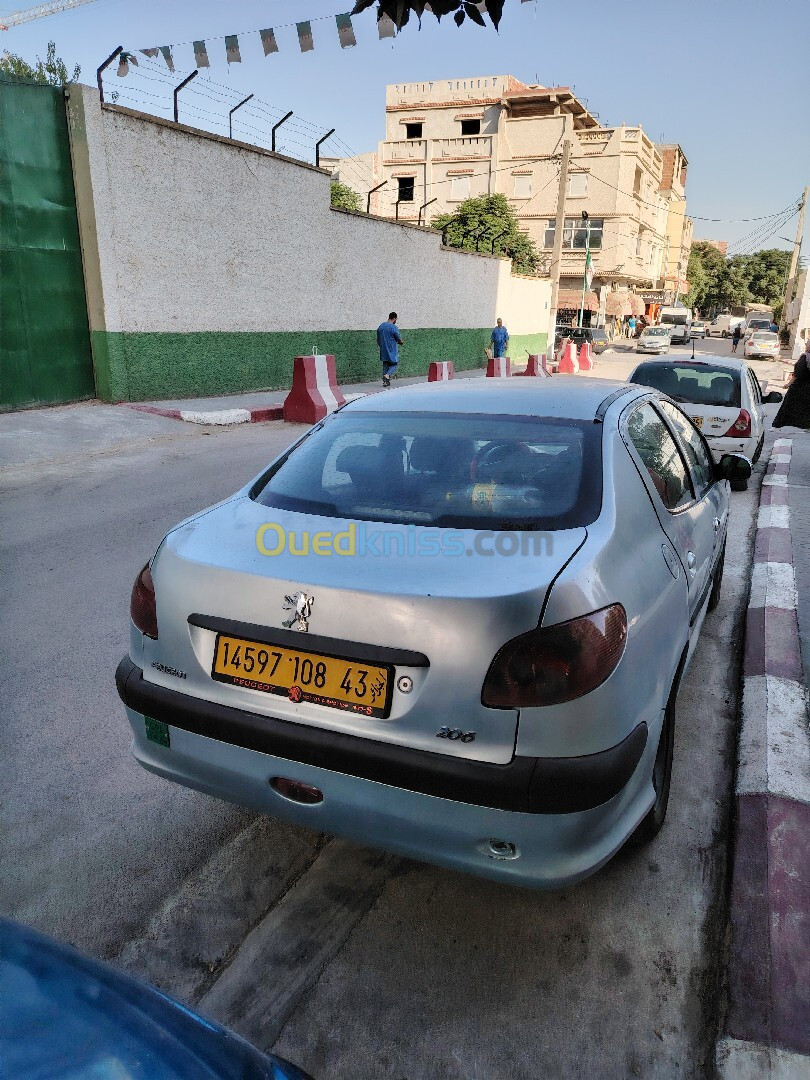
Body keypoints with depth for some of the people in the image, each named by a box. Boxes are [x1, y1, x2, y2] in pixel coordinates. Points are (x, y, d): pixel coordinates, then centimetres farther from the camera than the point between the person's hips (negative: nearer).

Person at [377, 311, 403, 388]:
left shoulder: (380, 326, 7)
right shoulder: (394, 327, -13)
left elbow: (378, 340, 13)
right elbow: (399, 340, -7)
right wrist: (400, 342, 16)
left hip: (383, 350, 6)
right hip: (392, 351, -6)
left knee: (385, 366, 13)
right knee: (394, 365, 6)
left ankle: (385, 383, 10)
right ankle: (387, 375, -21)